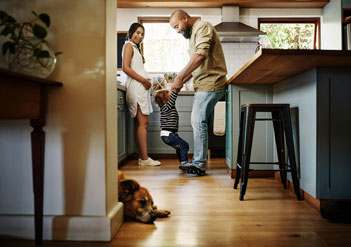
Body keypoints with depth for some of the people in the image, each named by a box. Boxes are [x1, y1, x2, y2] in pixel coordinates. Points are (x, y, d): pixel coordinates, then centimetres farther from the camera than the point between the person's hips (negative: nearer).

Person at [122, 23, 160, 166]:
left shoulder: (135, 47, 29)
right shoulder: (128, 45, 1)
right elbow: (126, 68, -12)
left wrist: (146, 81, 8)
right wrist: (143, 80, -11)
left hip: (141, 87, 10)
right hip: (136, 86, -10)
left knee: (143, 123, 5)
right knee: (142, 123, -13)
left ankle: (142, 157, 6)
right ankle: (144, 158, -12)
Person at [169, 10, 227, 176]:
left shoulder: (202, 27, -6)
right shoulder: (193, 34, 25)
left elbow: (201, 55, -23)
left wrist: (180, 77, -20)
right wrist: (183, 81, 11)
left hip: (210, 83, -10)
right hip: (203, 85, 10)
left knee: (198, 122, -12)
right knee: (198, 122, 10)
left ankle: (199, 165, -6)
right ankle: (198, 161, 17)